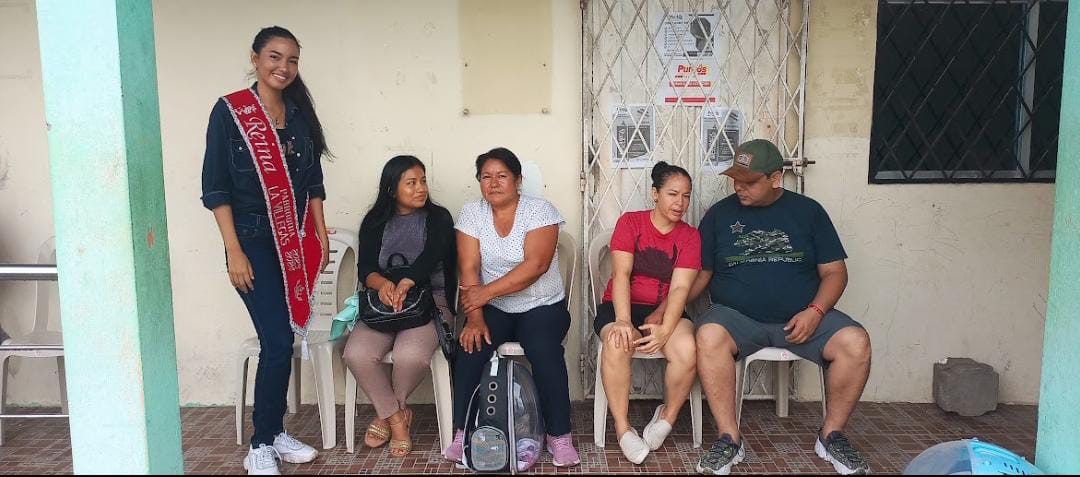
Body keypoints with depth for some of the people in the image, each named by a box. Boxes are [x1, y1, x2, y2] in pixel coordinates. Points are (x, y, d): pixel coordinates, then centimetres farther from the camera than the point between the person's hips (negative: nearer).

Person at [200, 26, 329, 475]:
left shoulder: (300, 113, 9)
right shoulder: (229, 112, -6)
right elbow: (216, 187, -8)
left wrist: (321, 235, 8)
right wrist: (234, 252, -13)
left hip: (295, 243, 5)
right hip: (254, 242, -5)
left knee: (279, 339, 9)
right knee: (278, 341, -9)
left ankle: (274, 431, 23)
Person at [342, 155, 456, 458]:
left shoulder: (438, 218, 5)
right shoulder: (375, 222, 12)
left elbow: (431, 257, -13)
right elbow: (365, 267, -1)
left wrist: (404, 284, -32)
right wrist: (382, 284, -26)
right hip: (383, 304, 3)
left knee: (411, 355, -32)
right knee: (356, 354, -26)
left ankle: (387, 413, 0)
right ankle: (396, 417, -4)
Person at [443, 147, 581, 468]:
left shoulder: (540, 211, -10)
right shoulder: (471, 214, 0)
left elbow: (536, 264, -22)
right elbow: (468, 269, -8)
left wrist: (487, 291, -27)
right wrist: (474, 318, -21)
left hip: (542, 306, -2)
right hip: (494, 309, 2)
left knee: (544, 351, -29)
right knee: (471, 347, -24)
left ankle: (559, 436, -14)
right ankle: (462, 432, -10)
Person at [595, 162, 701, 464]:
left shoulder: (689, 236, 3)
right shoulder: (630, 222, -1)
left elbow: (680, 287, -9)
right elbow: (621, 274, -13)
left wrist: (665, 328, -27)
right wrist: (623, 322, -29)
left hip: (664, 311, 2)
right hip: (622, 306, -1)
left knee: (687, 349, -30)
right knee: (616, 344, -35)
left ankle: (668, 415, -1)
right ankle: (622, 427, -15)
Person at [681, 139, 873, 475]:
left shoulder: (808, 211, 7)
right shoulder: (719, 214, 6)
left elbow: (834, 271, 6)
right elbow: (700, 275, 5)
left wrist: (815, 312, -12)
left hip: (802, 318, 1)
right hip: (737, 317, -1)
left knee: (855, 341, -25)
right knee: (709, 336, -34)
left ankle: (831, 436, -2)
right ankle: (729, 439, -19)